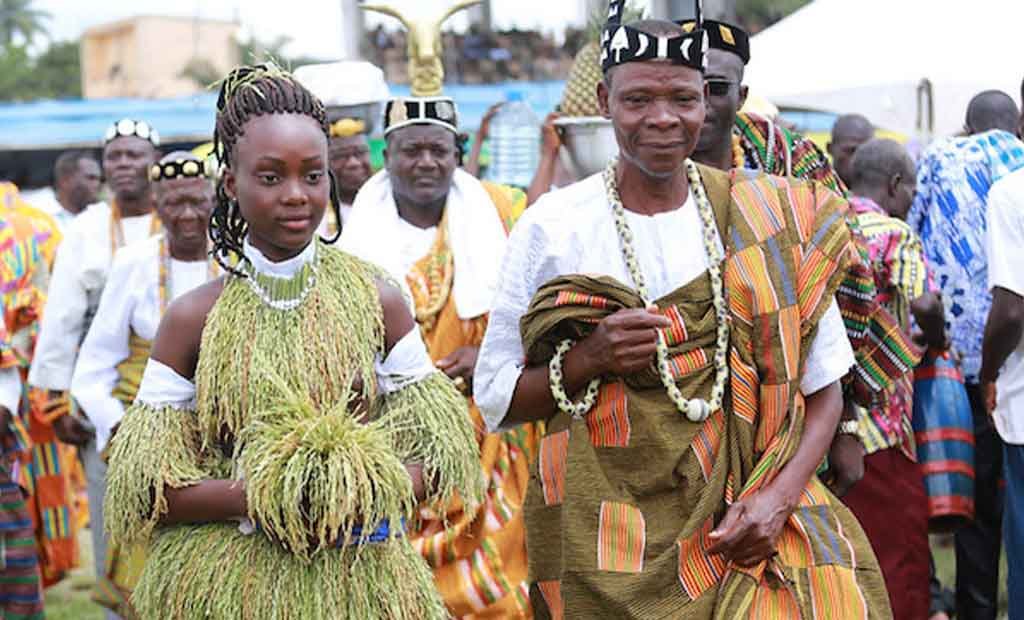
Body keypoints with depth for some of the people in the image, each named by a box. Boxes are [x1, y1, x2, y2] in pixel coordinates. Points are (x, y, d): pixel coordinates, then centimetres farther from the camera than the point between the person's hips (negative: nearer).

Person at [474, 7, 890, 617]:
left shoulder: (773, 223, 2)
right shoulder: (551, 228, -2)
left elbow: (822, 386, 5)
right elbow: (496, 399, 3)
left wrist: (778, 497, -9)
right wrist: (590, 358, -14)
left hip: (744, 531, 2)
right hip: (606, 544, -1)